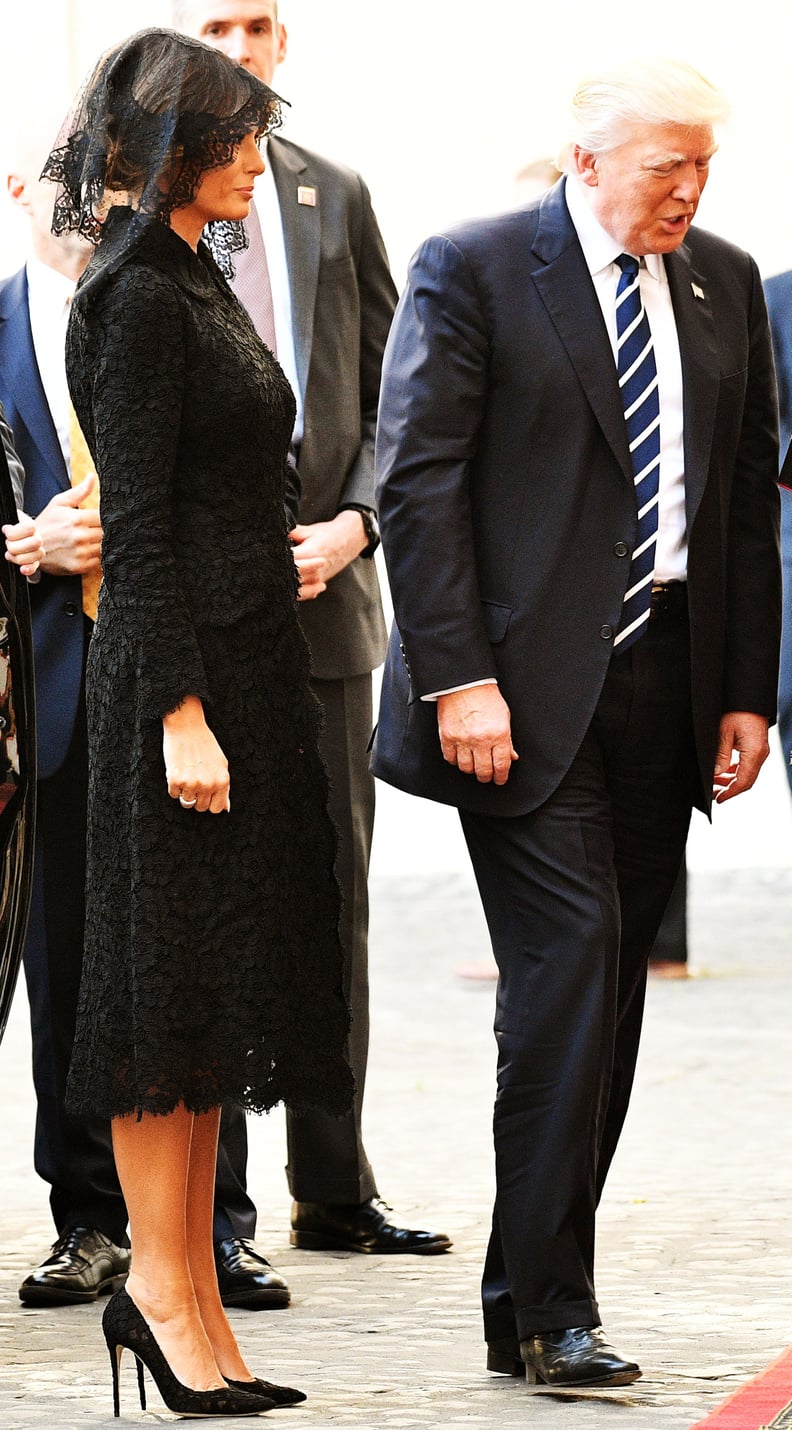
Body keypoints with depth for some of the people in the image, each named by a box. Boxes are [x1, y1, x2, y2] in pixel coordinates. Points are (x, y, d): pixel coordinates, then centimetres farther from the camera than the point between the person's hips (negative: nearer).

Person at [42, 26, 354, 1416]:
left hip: (246, 662, 10)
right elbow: (136, 528, -18)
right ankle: (161, 1286, 3)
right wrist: (182, 713, -21)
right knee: (171, 974, -3)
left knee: (217, 980, 10)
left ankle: (190, 1287, 14)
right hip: (180, 672, -10)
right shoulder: (137, 299, -13)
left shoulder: (192, 283, 15)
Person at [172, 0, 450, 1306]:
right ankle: (213, 1218, 3)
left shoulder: (335, 196, 12)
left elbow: (394, 391, 12)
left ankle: (333, 1188, 22)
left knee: (334, 894, 11)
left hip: (325, 579, 4)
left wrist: (356, 521, -4)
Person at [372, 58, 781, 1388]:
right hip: (528, 686, -5)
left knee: (610, 985, 6)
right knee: (568, 959, -12)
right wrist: (457, 677, -15)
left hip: (668, 681, 5)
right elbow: (414, 481, -7)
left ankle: (536, 1291, 13)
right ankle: (545, 1308, -7)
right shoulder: (471, 271, -3)